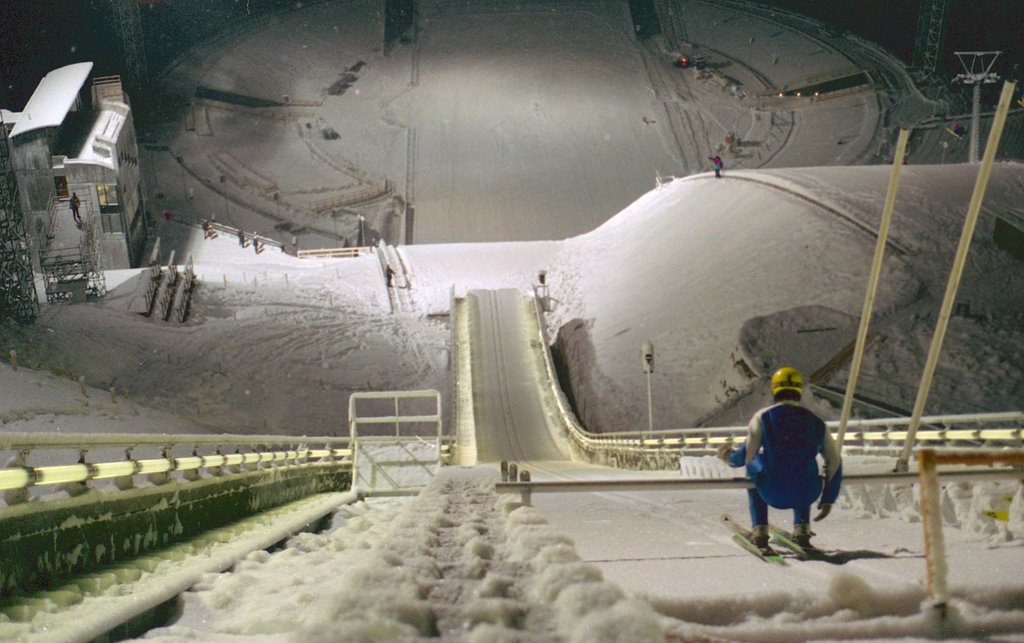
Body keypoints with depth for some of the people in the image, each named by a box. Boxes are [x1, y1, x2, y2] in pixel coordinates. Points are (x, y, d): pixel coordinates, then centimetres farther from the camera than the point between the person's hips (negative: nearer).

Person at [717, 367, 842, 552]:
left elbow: (748, 455, -9)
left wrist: (729, 457, 15)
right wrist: (827, 500, 26)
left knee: (755, 466, 30)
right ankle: (801, 528, 23)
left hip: (772, 494, -3)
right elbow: (835, 462, 15)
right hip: (806, 496, 3)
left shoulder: (763, 416, 0)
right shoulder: (816, 422, 9)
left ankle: (760, 530, 21)